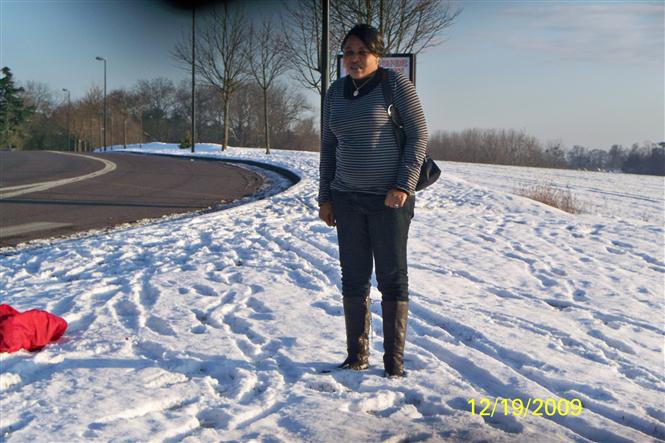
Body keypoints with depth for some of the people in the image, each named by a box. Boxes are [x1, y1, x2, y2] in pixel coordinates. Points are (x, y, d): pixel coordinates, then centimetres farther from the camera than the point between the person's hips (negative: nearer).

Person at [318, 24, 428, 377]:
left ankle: (394, 361, 9)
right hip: (347, 199, 5)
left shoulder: (396, 84, -5)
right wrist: (325, 197, 11)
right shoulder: (336, 92, 10)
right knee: (354, 278, 7)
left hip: (389, 198, -5)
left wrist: (404, 186, -16)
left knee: (392, 278, 1)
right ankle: (357, 355, 17)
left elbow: (418, 136, -7)